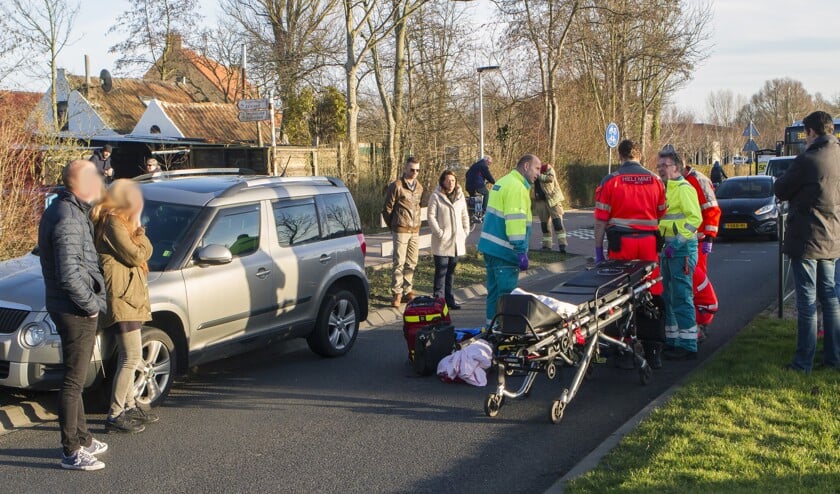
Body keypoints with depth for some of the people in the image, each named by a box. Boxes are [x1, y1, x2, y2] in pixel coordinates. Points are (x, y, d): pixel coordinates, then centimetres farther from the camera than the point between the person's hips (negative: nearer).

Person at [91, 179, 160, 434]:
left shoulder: (117, 221, 18)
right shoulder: (113, 223, -14)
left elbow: (144, 252, 12)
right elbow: (136, 255, -16)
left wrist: (136, 229, -1)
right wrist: (139, 230, -3)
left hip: (127, 296, 11)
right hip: (120, 297, -11)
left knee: (128, 356, 17)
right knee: (132, 357, -10)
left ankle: (129, 406, 27)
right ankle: (115, 415, -6)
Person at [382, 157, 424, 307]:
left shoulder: (419, 187, 11)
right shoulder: (396, 186, -8)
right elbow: (387, 208, -4)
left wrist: (417, 223, 13)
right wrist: (393, 226, 3)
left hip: (415, 231, 6)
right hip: (401, 231, -6)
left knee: (412, 263, 10)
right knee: (399, 263, -6)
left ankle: (407, 291, 19)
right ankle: (397, 294, -1)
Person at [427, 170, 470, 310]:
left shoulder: (460, 196, 11)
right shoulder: (436, 196, -6)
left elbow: (465, 216, 17)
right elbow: (431, 216, -10)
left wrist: (465, 232, 7)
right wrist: (439, 233, -15)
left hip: (457, 240, 5)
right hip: (442, 241, -5)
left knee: (451, 270, 12)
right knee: (441, 271, -5)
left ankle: (448, 298, 20)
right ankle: (439, 299, -1)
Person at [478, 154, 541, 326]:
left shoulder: (502, 182, 18)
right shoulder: (517, 187, -14)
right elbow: (516, 220, -21)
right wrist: (521, 251, -21)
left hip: (489, 246, 10)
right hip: (504, 250, -10)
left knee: (494, 290, 16)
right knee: (507, 293, -6)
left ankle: (491, 325, 23)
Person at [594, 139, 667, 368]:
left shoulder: (611, 180, -1)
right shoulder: (655, 180, 7)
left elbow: (601, 219, -3)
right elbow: (662, 215, 9)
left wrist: (598, 249, 3)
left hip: (621, 244, -2)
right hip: (649, 244, 2)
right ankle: (653, 352, 8)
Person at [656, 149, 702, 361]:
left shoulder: (684, 189, -11)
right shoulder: (663, 189, 18)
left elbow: (695, 218, -20)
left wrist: (678, 241, -23)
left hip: (682, 249, -10)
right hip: (666, 248, 10)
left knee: (682, 297, -9)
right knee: (668, 297, 14)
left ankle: (688, 346, -5)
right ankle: (671, 341, 22)